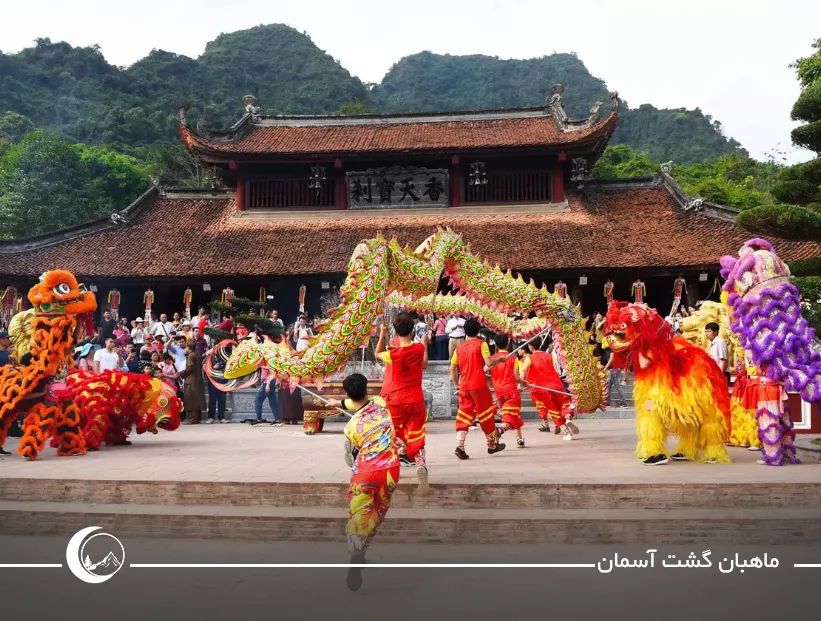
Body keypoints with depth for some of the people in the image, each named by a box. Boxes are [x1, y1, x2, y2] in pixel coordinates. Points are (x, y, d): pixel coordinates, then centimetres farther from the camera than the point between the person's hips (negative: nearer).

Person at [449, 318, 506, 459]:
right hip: (479, 385, -4)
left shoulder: (460, 347, 11)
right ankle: (491, 445, 20)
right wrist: (500, 360, 4)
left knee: (464, 415, 5)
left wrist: (456, 384, 19)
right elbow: (488, 363, -13)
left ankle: (459, 446, -10)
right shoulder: (481, 343, -3)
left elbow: (452, 368, 10)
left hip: (464, 387, 4)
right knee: (486, 413, 9)